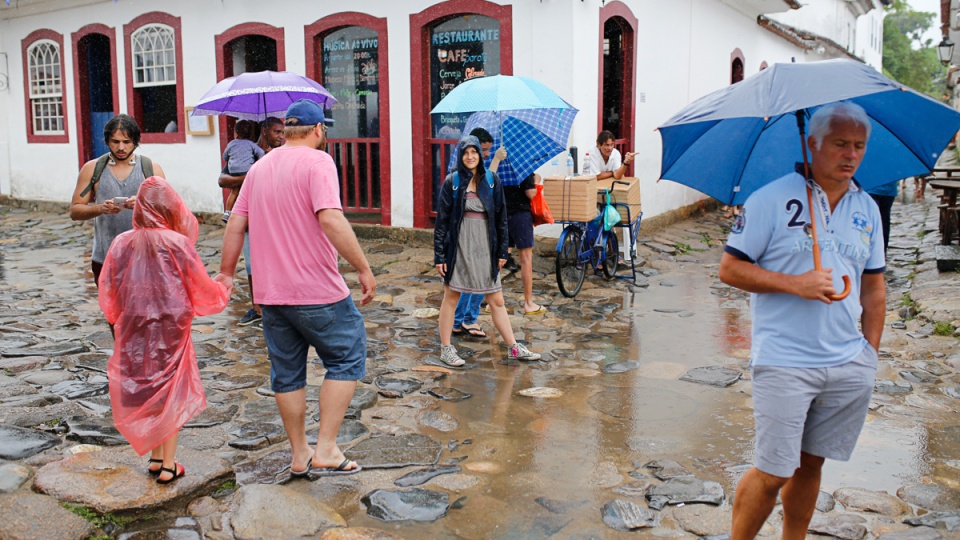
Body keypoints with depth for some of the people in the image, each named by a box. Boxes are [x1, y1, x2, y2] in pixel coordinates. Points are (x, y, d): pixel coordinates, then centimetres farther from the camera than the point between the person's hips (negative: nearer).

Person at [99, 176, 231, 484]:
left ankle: (155, 457, 28)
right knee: (172, 395, 10)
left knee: (146, 392, 18)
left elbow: (107, 294, 5)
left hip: (133, 334, 3)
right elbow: (204, 291, -4)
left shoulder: (121, 244, -3)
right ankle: (168, 465, 14)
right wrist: (224, 287, 16)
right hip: (170, 332, -3)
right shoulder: (178, 244, -12)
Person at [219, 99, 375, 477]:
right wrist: (363, 269, -19)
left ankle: (299, 455, 24)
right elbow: (331, 219, -23)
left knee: (286, 373, 14)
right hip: (317, 291, -7)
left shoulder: (259, 167, 12)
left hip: (270, 293, 7)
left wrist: (226, 272, 20)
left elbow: (235, 225, 12)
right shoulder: (317, 162, -9)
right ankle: (326, 450, 3)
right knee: (346, 359, 7)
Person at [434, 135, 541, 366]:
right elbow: (441, 219, -3)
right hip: (458, 246, -2)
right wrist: (439, 255, -7)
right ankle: (446, 349, 17)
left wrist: (502, 251, 5)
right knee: (451, 297, 6)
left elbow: (501, 217, 8)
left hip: (485, 247, 2)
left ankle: (514, 348, 14)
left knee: (497, 301, 8)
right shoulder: (452, 182, -3)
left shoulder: (492, 180, 4)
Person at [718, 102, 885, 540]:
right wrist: (795, 283, -17)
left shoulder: (867, 209, 11)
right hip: (784, 366, -5)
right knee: (774, 473, -2)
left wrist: (871, 351, 13)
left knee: (810, 464, 14)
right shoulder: (771, 200, -7)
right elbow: (730, 269, -7)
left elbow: (873, 287, 17)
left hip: (849, 365, 5)